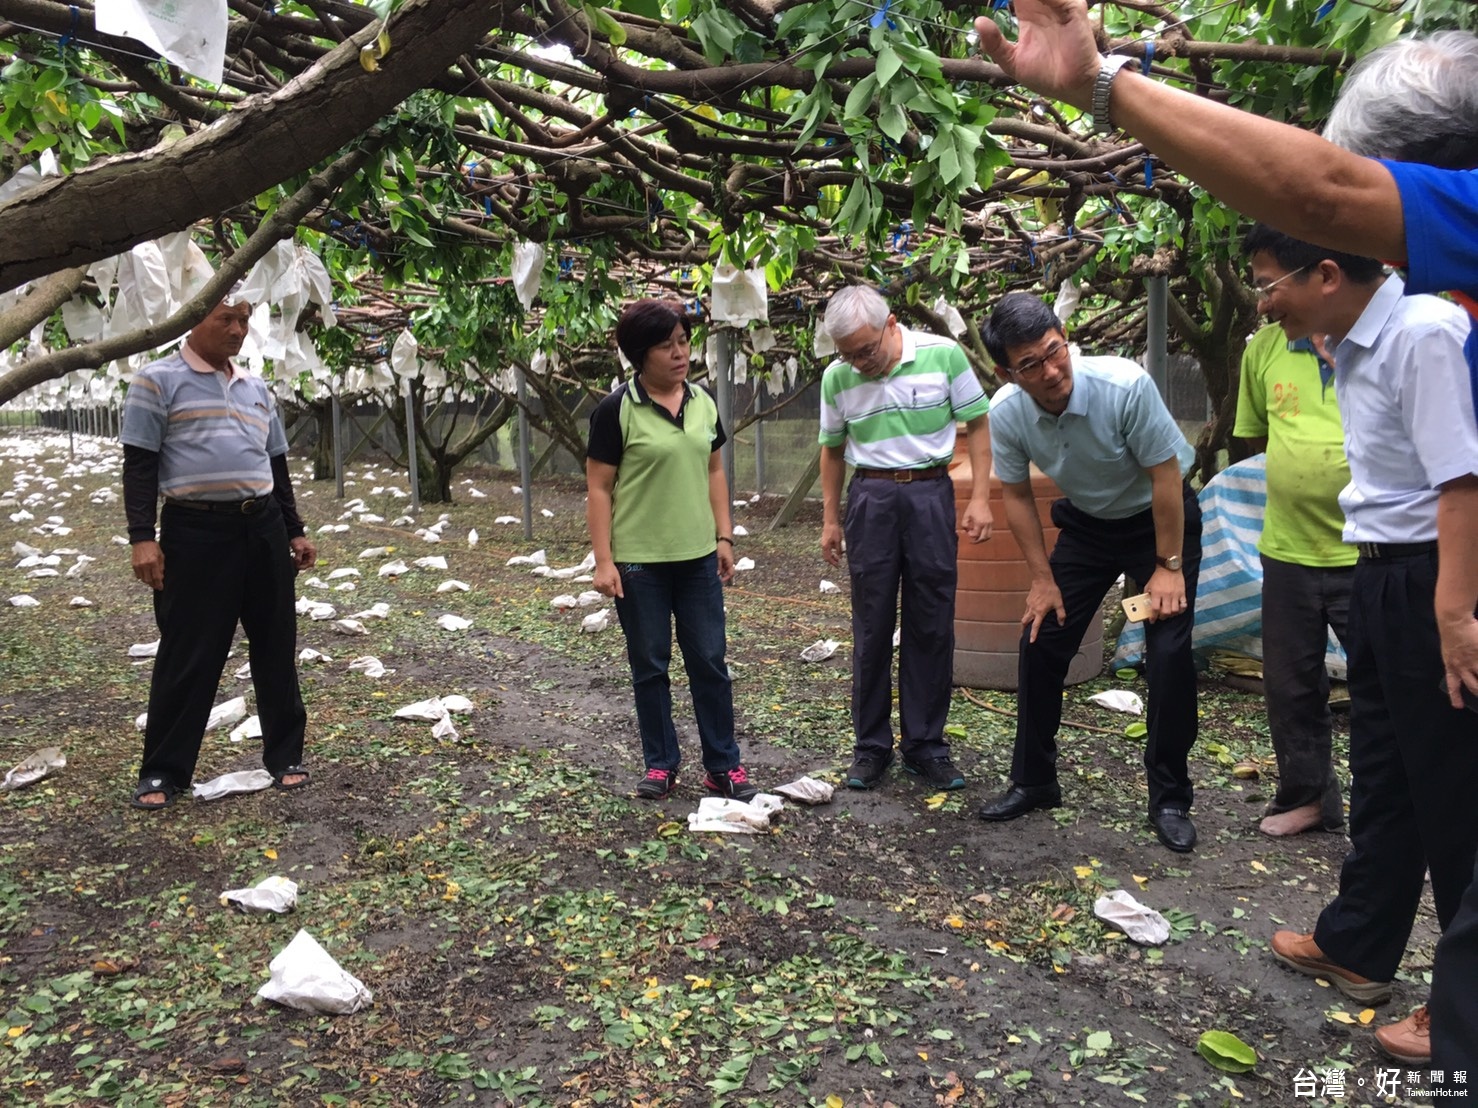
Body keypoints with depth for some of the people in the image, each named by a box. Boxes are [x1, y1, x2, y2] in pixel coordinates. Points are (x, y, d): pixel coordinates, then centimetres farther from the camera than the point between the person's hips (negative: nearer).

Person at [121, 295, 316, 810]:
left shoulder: (256, 388, 16)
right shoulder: (158, 380, -1)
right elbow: (140, 465, -5)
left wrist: (295, 532, 16)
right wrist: (143, 538, -13)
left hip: (262, 528, 5)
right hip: (195, 532, -5)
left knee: (276, 648, 9)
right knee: (187, 654, 0)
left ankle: (285, 756, 21)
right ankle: (163, 771, 14)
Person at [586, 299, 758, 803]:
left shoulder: (703, 403, 5)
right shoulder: (616, 410, -10)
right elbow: (599, 488, -8)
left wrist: (724, 538, 8)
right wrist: (603, 561, -12)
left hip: (698, 557, 4)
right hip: (639, 562, -4)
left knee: (709, 661, 8)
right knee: (650, 666, 9)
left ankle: (723, 765, 20)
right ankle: (660, 764, 24)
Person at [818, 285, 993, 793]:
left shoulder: (943, 355, -7)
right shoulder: (837, 378, 1)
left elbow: (976, 425, 0)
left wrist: (980, 498, -6)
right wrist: (831, 518, 11)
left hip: (931, 492, -1)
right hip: (870, 497, 1)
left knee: (932, 626, 3)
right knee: (872, 627, 5)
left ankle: (925, 745, 15)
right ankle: (871, 745, 17)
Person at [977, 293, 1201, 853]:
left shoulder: (1125, 386, -32)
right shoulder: (1007, 413, -20)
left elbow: (1165, 476, -22)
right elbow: (1017, 494, -4)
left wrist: (1168, 566, -18)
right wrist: (1043, 578, -4)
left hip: (1160, 518, -3)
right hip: (1086, 523, 4)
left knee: (1170, 654, -12)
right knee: (1040, 642, -1)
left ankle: (1170, 799, 6)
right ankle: (1032, 781, 16)